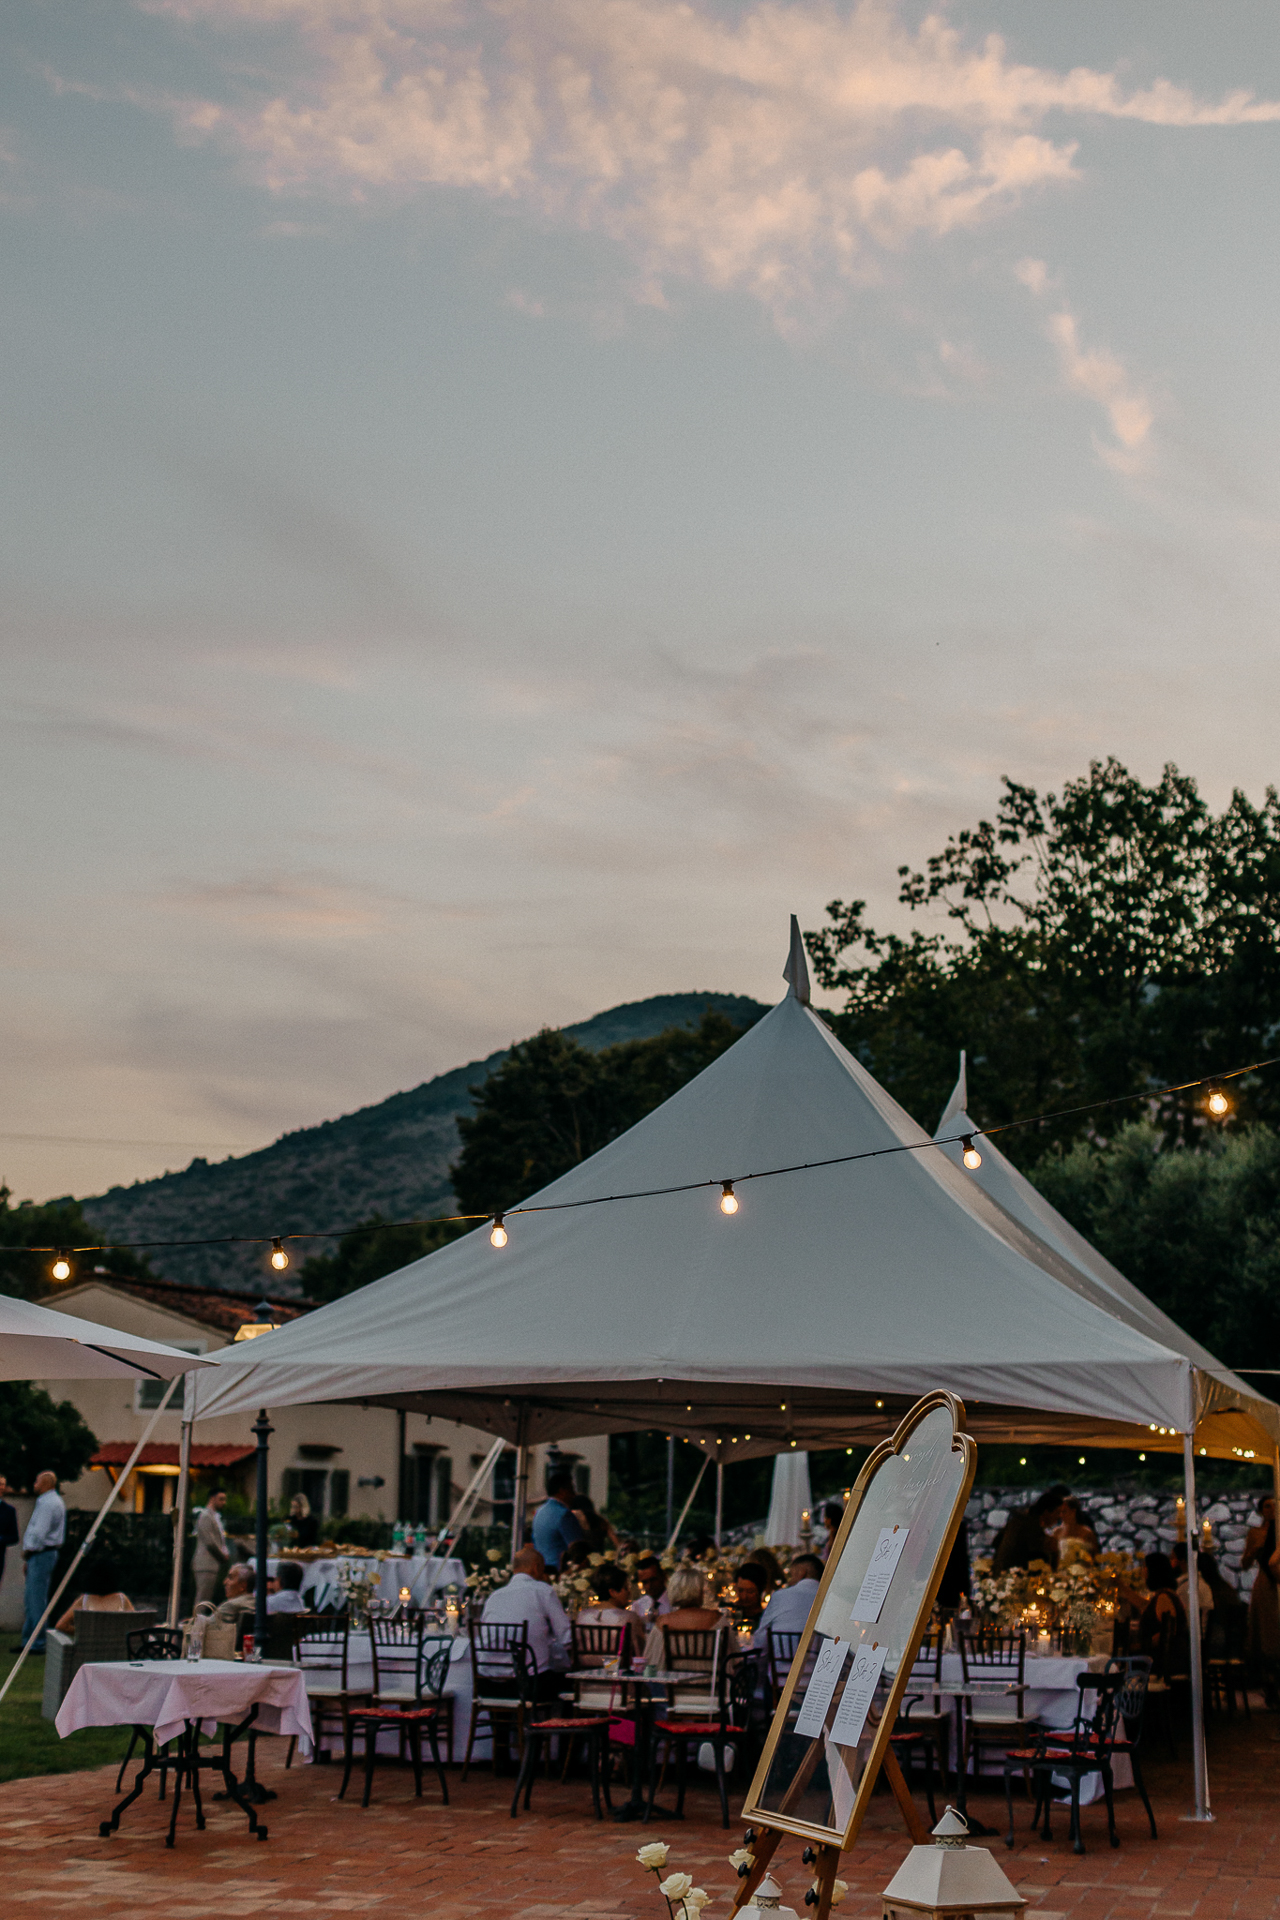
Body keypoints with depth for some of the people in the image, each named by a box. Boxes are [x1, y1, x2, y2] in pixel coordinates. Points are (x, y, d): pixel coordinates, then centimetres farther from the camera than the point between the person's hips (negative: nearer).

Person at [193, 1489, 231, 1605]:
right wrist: (224, 1556, -6)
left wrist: (226, 1554, 9)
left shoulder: (216, 1517, 22)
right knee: (203, 1600, -11)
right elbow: (210, 1542, -15)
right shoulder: (205, 1516, -9)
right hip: (206, 1565, -9)